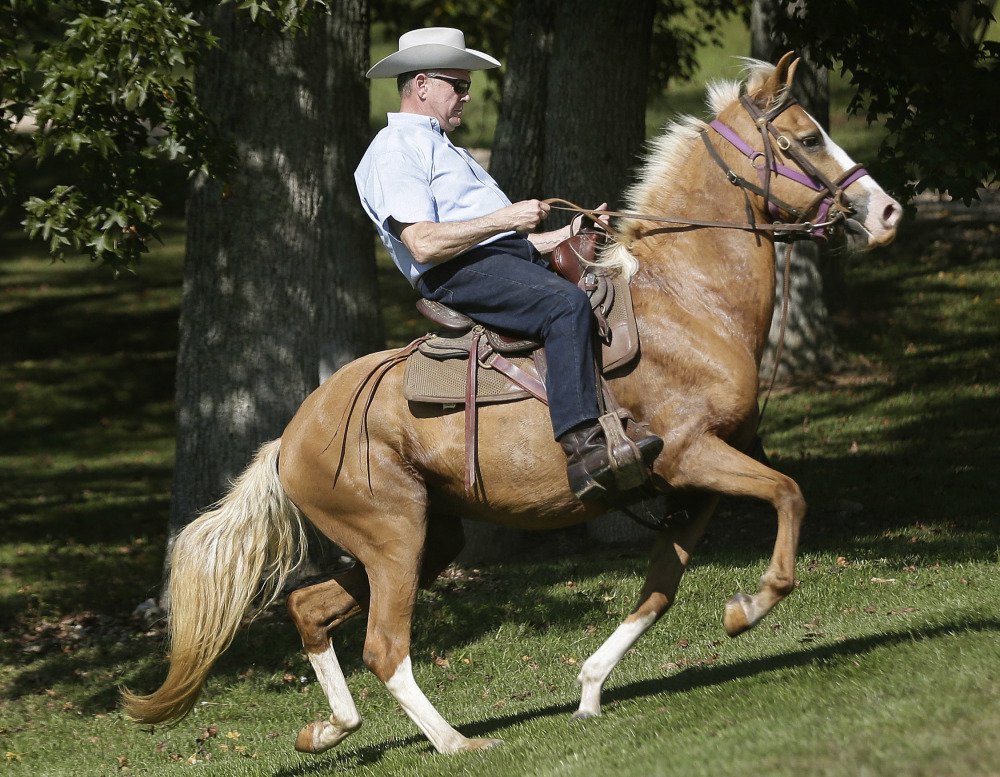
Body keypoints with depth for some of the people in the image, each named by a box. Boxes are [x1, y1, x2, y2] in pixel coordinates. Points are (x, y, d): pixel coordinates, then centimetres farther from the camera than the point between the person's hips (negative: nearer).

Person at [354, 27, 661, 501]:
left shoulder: (443, 149, 31)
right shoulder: (394, 151, -2)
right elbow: (424, 244, -16)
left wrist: (559, 238, 16)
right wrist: (505, 218, -17)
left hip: (512, 259, 11)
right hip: (459, 275, -11)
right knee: (567, 306, -33)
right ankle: (582, 450, -44)